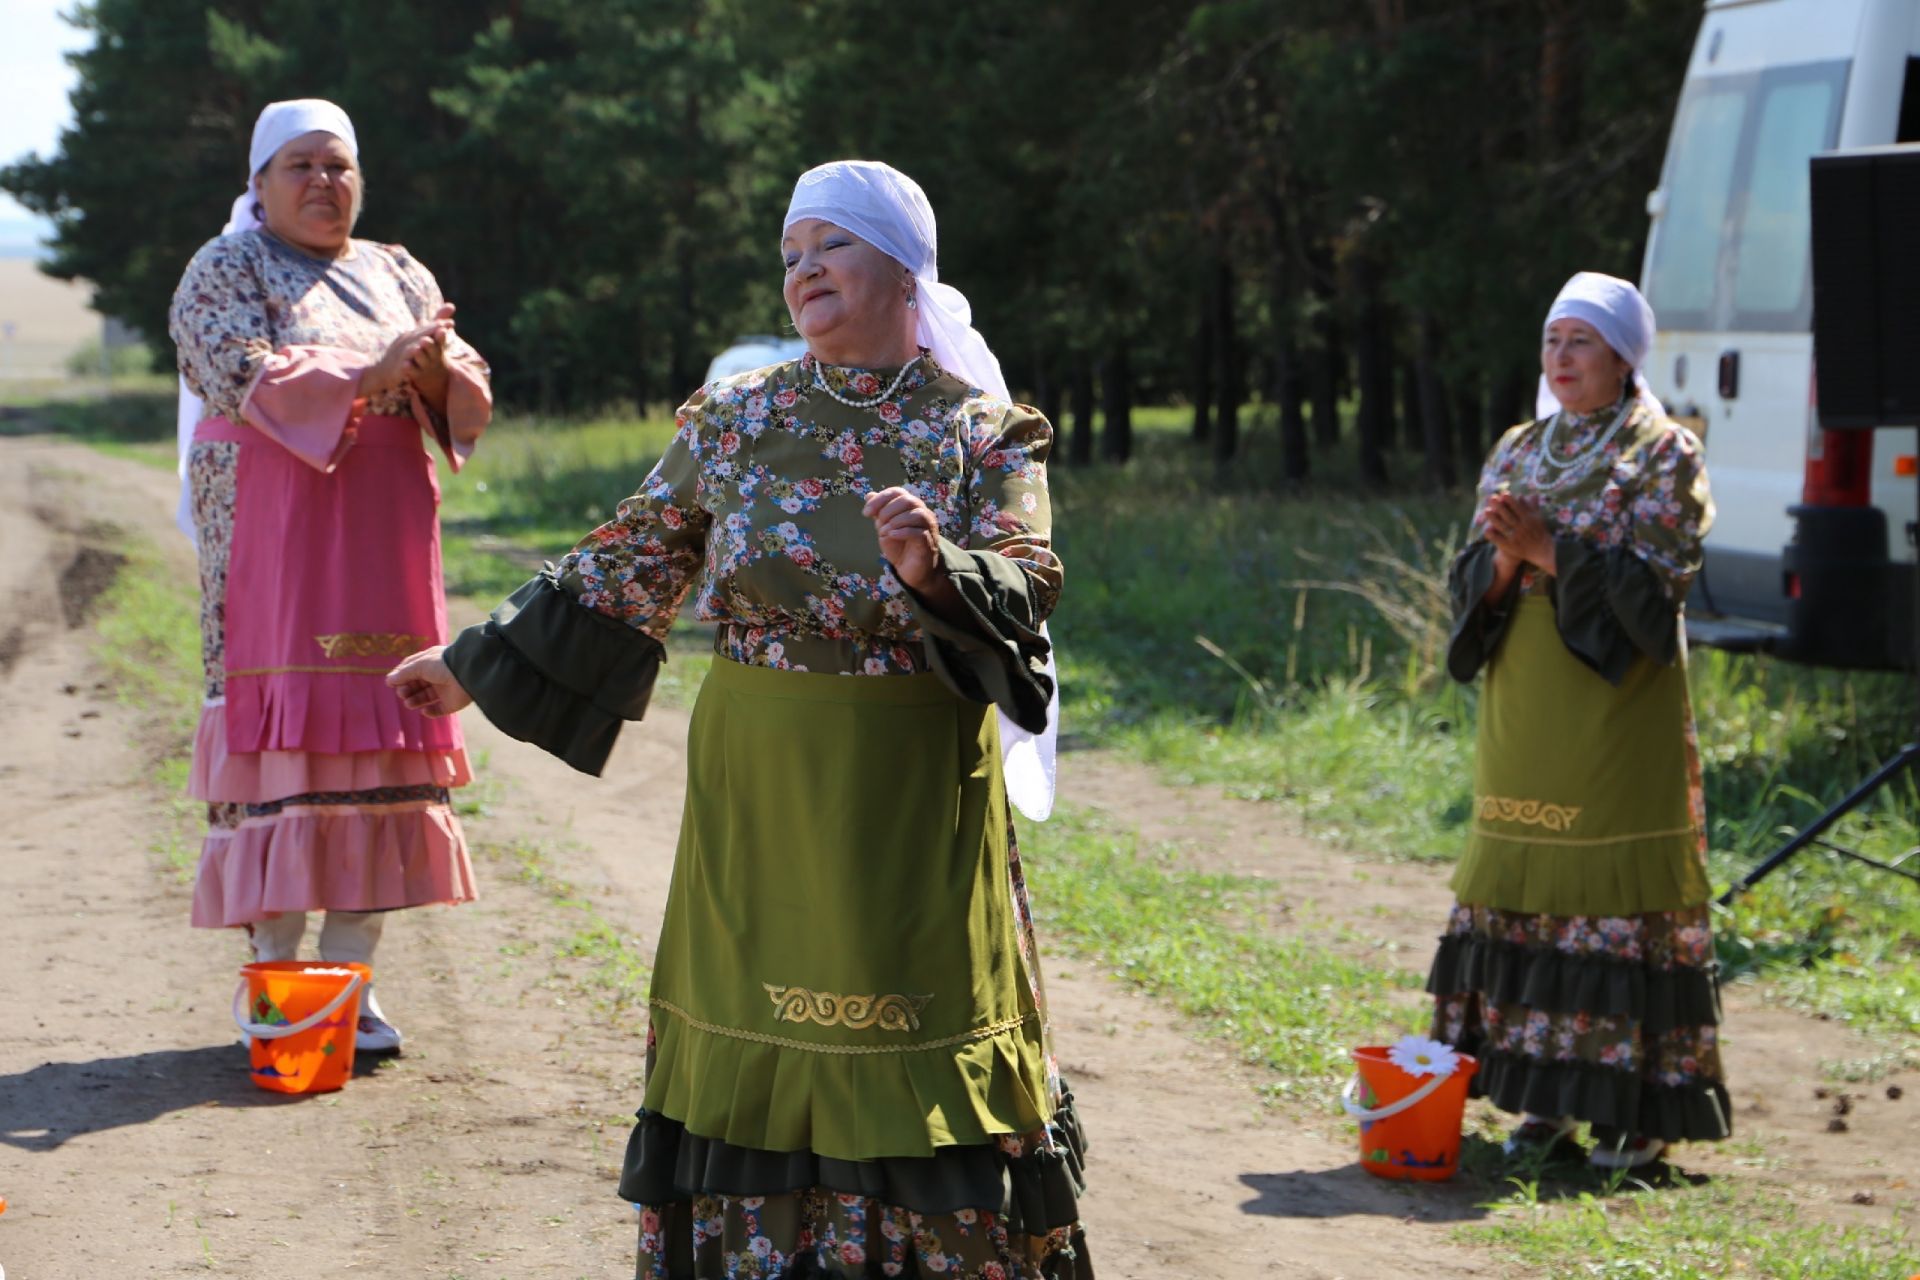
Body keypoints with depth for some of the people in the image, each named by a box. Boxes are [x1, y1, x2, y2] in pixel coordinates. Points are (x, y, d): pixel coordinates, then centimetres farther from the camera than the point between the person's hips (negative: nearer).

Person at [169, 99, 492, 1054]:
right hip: (270, 537, -4)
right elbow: (247, 379, -13)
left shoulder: (398, 276, 18)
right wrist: (375, 372, -21)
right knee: (279, 737, -11)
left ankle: (352, 976, 3)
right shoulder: (225, 270, 4)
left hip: (385, 543, 5)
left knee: (376, 742, -1)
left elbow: (469, 398, 9)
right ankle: (274, 981, -8)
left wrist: (435, 369, -14)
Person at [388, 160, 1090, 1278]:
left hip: (912, 798, -2)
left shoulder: (985, 432, -2)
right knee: (756, 1034, 6)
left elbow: (1027, 587, -16)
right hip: (755, 796, 2)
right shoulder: (733, 420, 5)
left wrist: (937, 569, -36)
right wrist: (474, 666, 14)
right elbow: (623, 577, 11)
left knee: (918, 1038, 1)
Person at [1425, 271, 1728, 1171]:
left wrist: (1549, 550, -18)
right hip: (1522, 716, 5)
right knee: (1525, 892, 4)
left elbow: (1654, 582, -12)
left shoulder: (1663, 456, -2)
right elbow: (1473, 580, 10)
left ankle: (1641, 1105, 0)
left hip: (1616, 712, -5)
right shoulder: (1517, 452, 14)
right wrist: (1505, 558, -11)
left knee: (1620, 891, -6)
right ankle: (1551, 1093, 12)